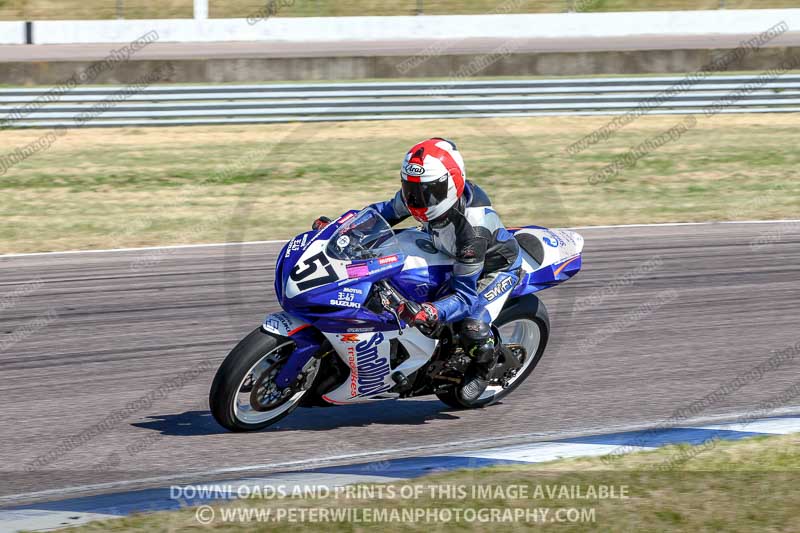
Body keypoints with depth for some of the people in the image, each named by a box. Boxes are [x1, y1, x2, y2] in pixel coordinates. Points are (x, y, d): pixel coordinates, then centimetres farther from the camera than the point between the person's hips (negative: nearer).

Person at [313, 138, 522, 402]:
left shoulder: (472, 228, -43)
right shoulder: (417, 193, -23)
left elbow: (466, 295, -40)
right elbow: (388, 210, 0)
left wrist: (432, 312, -59)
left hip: (496, 267, -8)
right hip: (449, 257, 8)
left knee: (473, 329, -29)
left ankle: (483, 366, 6)